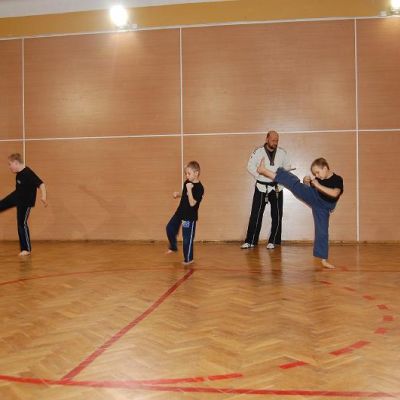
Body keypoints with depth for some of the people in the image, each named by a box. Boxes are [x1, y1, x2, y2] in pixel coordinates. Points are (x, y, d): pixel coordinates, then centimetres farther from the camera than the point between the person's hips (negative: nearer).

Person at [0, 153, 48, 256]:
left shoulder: (28, 174, -29)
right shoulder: (19, 173, -1)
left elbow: (41, 184, -35)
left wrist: (44, 196, -47)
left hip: (25, 202, -8)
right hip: (16, 197, 8)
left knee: (22, 224, -1)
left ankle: (26, 249, 9)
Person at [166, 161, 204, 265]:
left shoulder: (199, 188, -22)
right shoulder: (187, 182, 2)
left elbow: (192, 203, -28)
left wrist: (189, 190, -33)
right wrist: (178, 195, 1)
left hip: (190, 216, -8)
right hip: (180, 212, 8)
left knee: (187, 238, 0)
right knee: (170, 228, 14)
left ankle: (188, 259, 15)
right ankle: (173, 247, 36)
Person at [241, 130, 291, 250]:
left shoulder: (282, 152, 0)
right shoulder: (258, 152, -6)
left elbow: (287, 167, 10)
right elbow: (250, 166, -6)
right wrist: (260, 176, -16)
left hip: (277, 187, 2)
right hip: (262, 187, -2)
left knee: (276, 216, 6)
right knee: (256, 215, -2)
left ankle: (273, 241, 19)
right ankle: (250, 241, 5)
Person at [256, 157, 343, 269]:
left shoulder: (337, 179, -18)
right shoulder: (319, 179, -1)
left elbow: (334, 193, -37)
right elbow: (308, 188, 14)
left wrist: (318, 185, -33)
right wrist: (306, 182, -10)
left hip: (323, 207, -3)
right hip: (313, 196, 3)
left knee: (322, 232, -3)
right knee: (294, 184, -11)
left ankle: (324, 260, 7)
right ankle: (264, 170, -13)